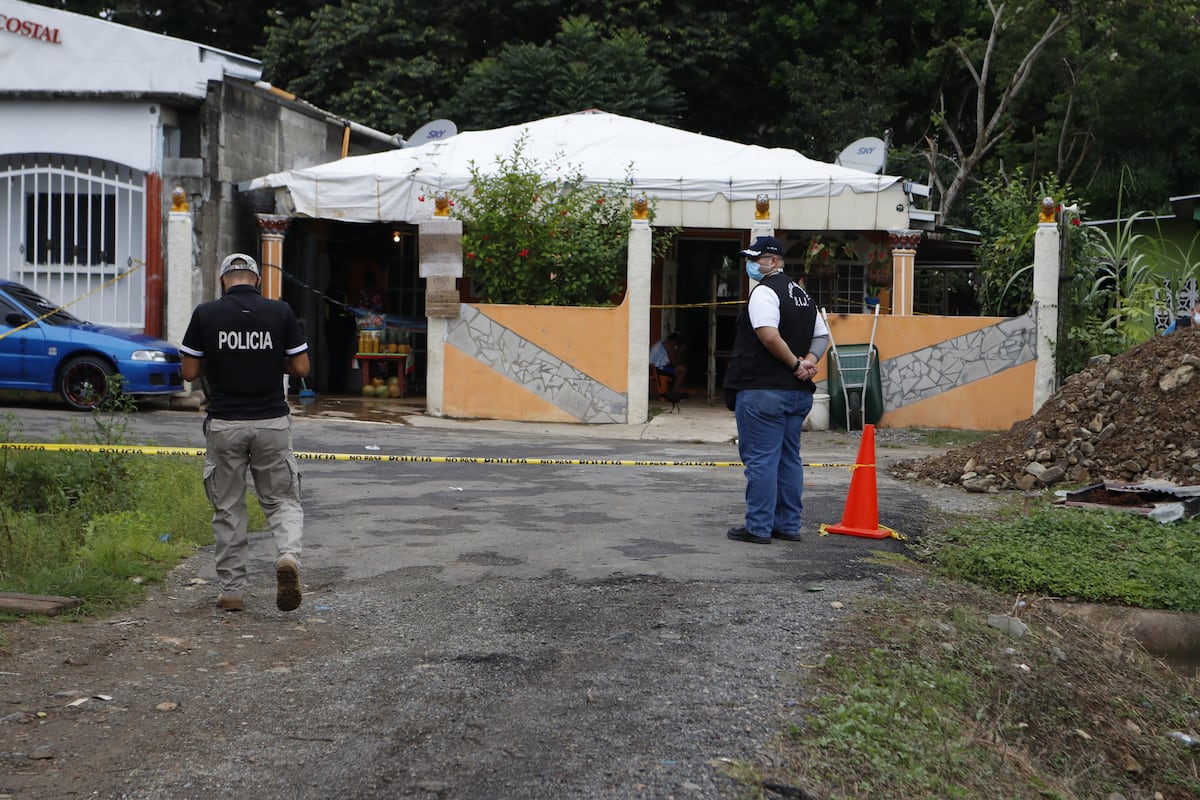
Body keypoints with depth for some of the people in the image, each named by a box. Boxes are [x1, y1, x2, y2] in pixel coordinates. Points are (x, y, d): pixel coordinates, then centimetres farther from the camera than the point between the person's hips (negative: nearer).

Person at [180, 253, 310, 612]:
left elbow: (189, 371, -1)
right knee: (282, 500, 11)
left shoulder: (205, 313, -4)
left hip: (224, 424, 0)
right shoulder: (280, 312, -2)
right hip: (272, 422, 0)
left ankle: (232, 589, 14)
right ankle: (288, 555, -16)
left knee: (228, 509, 11)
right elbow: (301, 368, 0)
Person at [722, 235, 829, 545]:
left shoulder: (764, 291, -12)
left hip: (764, 390, -9)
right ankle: (788, 525, 18)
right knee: (789, 458, 13)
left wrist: (795, 363, -13)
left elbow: (770, 336, -25)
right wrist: (809, 361, 3)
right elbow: (822, 336, 19)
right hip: (799, 392, 9)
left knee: (760, 459, -4)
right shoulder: (801, 293, 17)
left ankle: (758, 527, -2)